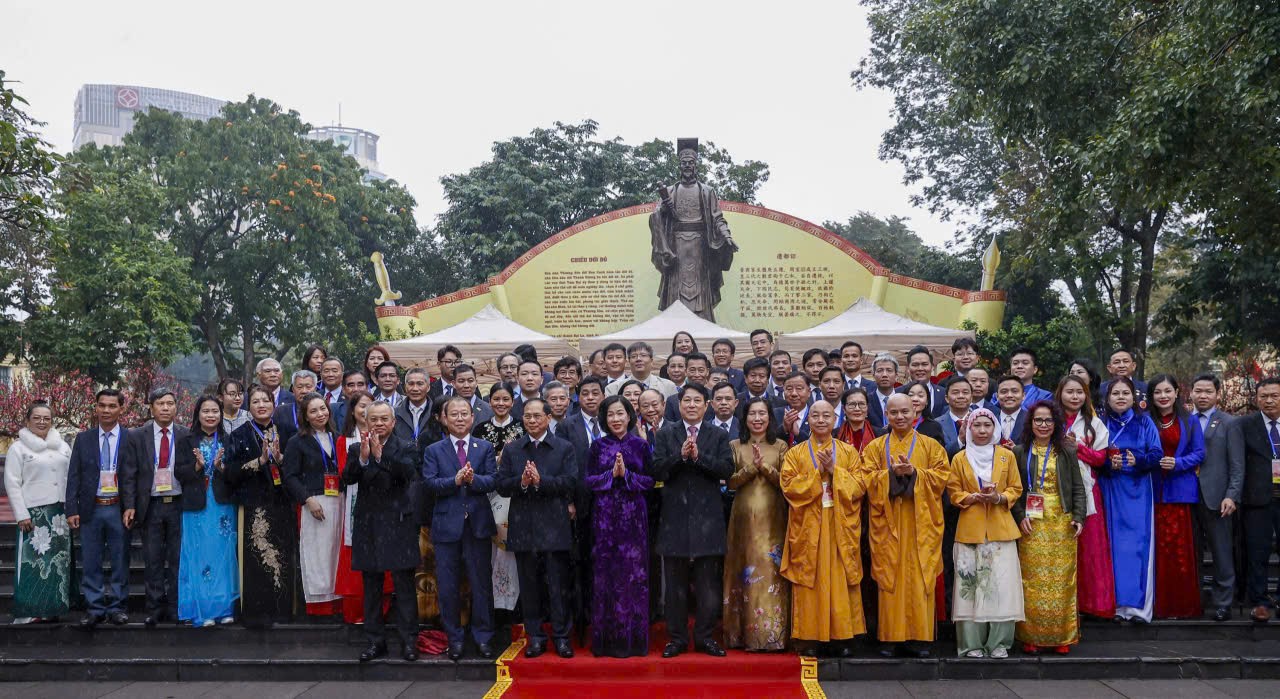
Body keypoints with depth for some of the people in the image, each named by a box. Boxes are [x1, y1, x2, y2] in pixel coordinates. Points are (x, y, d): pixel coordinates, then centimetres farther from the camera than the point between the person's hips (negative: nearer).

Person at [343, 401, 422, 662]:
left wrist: (380, 455, -27)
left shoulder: (406, 448, 1)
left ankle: (409, 641, 5)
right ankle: (375, 641, 18)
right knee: (371, 588, 9)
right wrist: (363, 457, -25)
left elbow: (409, 472, -18)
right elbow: (347, 478, -8)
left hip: (399, 523, -3)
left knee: (404, 586, -1)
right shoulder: (356, 449, 7)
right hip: (368, 523, 3)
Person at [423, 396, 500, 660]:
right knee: (448, 587, 5)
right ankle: (454, 639, 17)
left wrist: (472, 479, -22)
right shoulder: (434, 451, 6)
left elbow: (493, 480, -4)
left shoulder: (485, 448, 8)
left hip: (478, 523, 0)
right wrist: (455, 480, -22)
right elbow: (431, 483, -7)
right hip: (447, 524, 0)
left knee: (482, 584, 5)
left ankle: (483, 638, 15)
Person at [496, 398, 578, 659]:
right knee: (529, 585, 8)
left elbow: (571, 482, -7)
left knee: (559, 584, 1)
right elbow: (501, 486, 3)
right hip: (524, 527, 2)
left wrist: (541, 480, -19)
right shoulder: (512, 450, 10)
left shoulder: (564, 448, 4)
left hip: (554, 526, -2)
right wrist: (521, 481, -16)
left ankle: (561, 636, 11)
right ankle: (535, 636, 17)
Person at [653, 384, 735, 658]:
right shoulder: (666, 435, 6)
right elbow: (657, 470, -5)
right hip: (675, 516, 0)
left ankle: (705, 636, 16)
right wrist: (680, 455, -17)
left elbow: (727, 469, -7)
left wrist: (698, 456, -16)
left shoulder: (718, 436, 7)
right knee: (675, 583, 6)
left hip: (707, 518, 0)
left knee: (708, 582, 5)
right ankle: (677, 637, 15)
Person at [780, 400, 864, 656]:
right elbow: (788, 486, -5)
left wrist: (833, 470, -12)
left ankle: (840, 637, 6)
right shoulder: (795, 454, 7)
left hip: (840, 527, 1)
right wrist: (819, 472, -11)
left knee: (839, 581, 0)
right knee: (809, 581, -2)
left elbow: (859, 486, 0)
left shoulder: (848, 452, 10)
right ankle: (810, 638, 3)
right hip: (808, 528, -1)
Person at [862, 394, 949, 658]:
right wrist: (891, 473, -14)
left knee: (919, 578, -2)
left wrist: (913, 473, -13)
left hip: (920, 523, 0)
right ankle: (891, 637, 2)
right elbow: (867, 479, 2)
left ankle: (918, 636, 4)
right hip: (887, 523, 0)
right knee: (890, 577, -2)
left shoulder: (930, 446, 10)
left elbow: (942, 476, 0)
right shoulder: (875, 447, 11)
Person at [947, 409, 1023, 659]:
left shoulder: (1007, 456, 9)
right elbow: (953, 493, 7)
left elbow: (1016, 489, 10)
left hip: (1001, 529, 1)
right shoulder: (960, 458, 7)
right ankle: (971, 643, 4)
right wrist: (975, 497, -11)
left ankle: (999, 642, 6)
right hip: (970, 530, 0)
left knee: (1002, 583, -4)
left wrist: (999, 497, -10)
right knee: (970, 584, -3)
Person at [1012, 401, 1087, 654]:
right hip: (1031, 526, -1)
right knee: (1032, 581, -2)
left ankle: (1062, 636, 9)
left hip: (1062, 525, 1)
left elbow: (1078, 488, 8)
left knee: (1061, 580, 1)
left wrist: (1079, 517, -3)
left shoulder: (1067, 453, 10)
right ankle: (1031, 636, 5)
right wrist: (1020, 517, -8)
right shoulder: (1019, 453, 6)